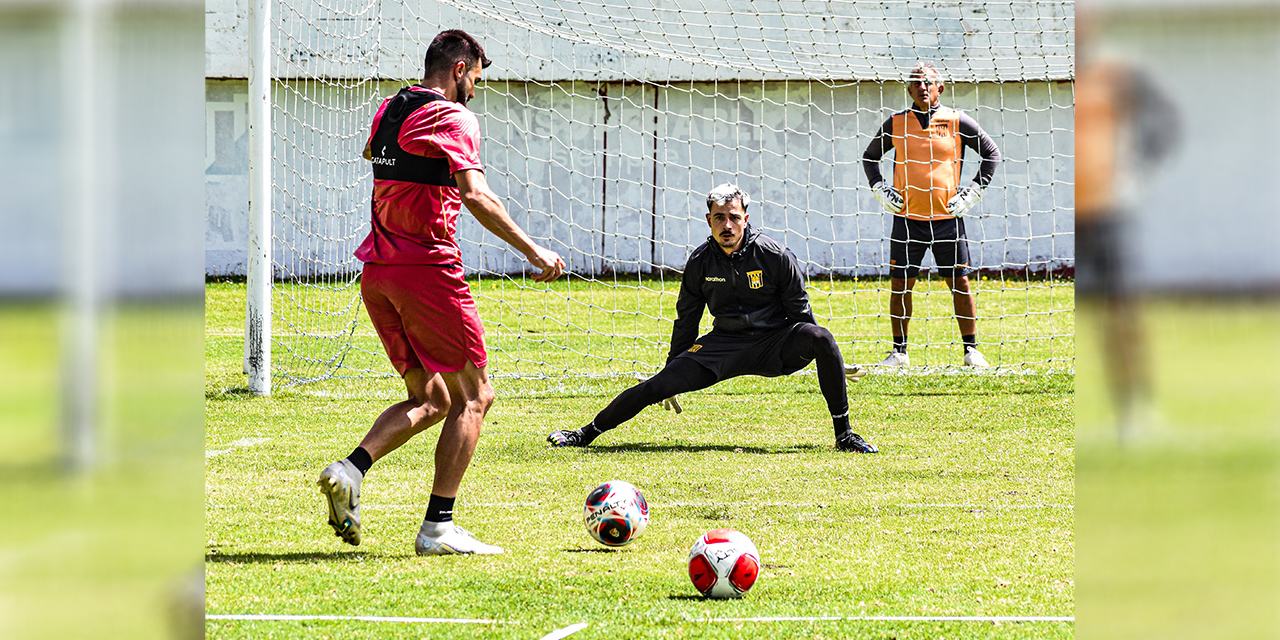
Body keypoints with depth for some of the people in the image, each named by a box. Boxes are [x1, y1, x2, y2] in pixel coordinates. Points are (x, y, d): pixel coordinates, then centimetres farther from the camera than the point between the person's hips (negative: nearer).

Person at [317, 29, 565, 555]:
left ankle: (350, 470, -7)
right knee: (473, 397, 3)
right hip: (428, 267, -8)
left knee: (430, 399, 15)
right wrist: (532, 251, -22)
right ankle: (438, 527, -4)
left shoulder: (388, 110, 15)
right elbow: (475, 195, -24)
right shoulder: (454, 119, -9)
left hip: (377, 273, 8)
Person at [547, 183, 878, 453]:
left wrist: (818, 355, -2)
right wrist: (673, 371, 16)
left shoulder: (775, 256, -11)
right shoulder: (700, 263, -4)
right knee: (658, 385, -15)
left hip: (775, 344, -2)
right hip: (724, 344, 2)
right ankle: (588, 433, 1)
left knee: (820, 337, -32)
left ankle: (844, 433, -21)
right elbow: (686, 320, 10)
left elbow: (800, 312, -2)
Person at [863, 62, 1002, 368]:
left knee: (960, 283, 0)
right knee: (899, 284, 1)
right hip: (907, 217, 1)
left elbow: (991, 153, 10)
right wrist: (880, 190, 7)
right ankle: (899, 351, 11)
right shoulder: (896, 123, 6)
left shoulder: (957, 122, 1)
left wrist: (973, 192, 2)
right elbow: (870, 156, 20)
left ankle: (971, 350, 9)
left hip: (947, 217, -1)